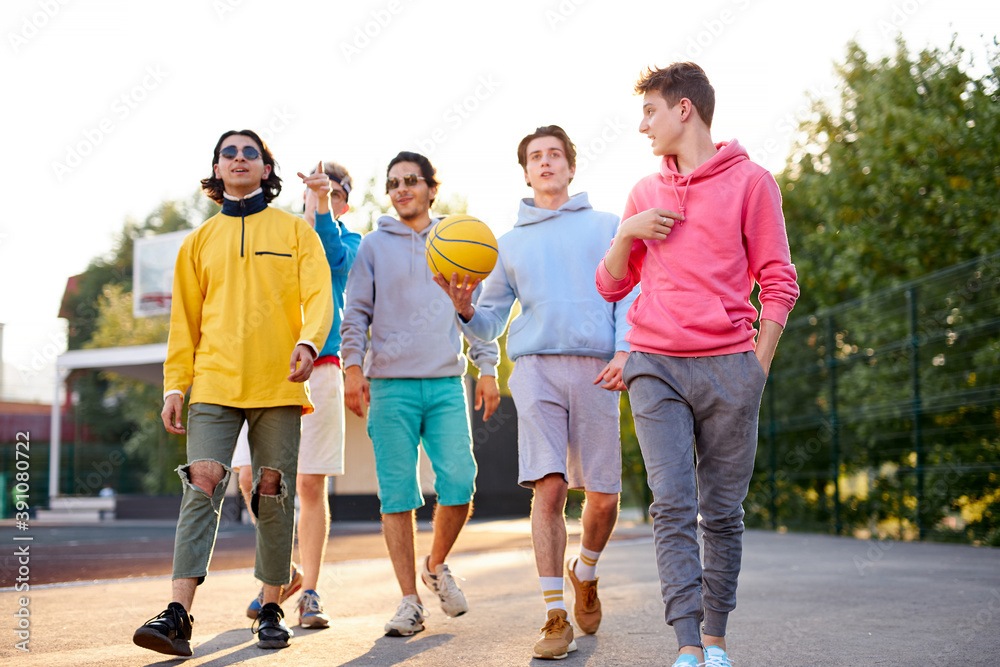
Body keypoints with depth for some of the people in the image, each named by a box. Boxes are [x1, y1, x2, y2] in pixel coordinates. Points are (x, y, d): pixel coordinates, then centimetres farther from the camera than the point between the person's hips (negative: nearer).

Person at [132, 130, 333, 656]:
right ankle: (178, 615, -18)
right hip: (214, 383, 1)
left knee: (274, 494, 2)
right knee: (202, 486, -13)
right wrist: (175, 385, 8)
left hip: (278, 385, -1)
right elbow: (185, 319, 16)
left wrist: (308, 342, -21)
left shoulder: (296, 231, 10)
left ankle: (271, 610, 14)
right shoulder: (200, 240, 16)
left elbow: (319, 296, -1)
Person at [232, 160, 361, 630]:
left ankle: (309, 592, 8)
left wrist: (321, 206, -30)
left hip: (317, 369, -2)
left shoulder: (349, 242, 9)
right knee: (252, 475, -8)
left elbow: (333, 257, -16)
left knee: (311, 485, -1)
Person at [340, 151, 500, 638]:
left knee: (459, 483, -9)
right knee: (397, 493, -4)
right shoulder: (373, 246, 11)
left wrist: (487, 369, 7)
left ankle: (436, 565, 19)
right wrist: (353, 367, -5)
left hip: (446, 383, 1)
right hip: (390, 385, -1)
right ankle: (410, 602, 3)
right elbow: (356, 313, 8)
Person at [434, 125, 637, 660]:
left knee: (603, 496, -1)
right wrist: (464, 309, -3)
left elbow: (628, 296, 8)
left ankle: (584, 573, 30)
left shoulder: (606, 226, 17)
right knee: (548, 488, -13)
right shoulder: (508, 244, 21)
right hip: (535, 365, 0)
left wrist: (624, 351, -9)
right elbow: (489, 327, 20)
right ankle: (555, 614, -7)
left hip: (595, 368, 0)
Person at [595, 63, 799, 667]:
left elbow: (779, 284, 3)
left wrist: (758, 370, -3)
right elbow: (611, 286, 19)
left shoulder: (750, 181, 4)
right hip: (655, 367, 2)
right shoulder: (646, 191, 16)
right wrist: (626, 234, 0)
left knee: (722, 512, 4)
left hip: (729, 366, -2)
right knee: (673, 506, -10)